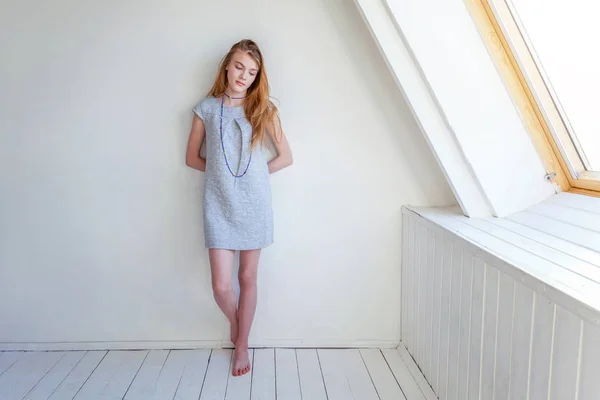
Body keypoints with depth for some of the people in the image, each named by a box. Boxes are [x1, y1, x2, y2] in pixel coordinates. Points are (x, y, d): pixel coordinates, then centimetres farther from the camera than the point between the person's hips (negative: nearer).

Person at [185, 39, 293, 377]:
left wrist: (255, 173, 1)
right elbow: (192, 158, 10)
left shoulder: (263, 109, 3)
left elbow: (285, 157, 7)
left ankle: (242, 344, 29)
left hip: (254, 204, 0)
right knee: (221, 286, -2)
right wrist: (221, 171, 0)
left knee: (248, 278, 10)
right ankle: (234, 323, 33)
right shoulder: (207, 108, 3)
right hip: (219, 206, 0)